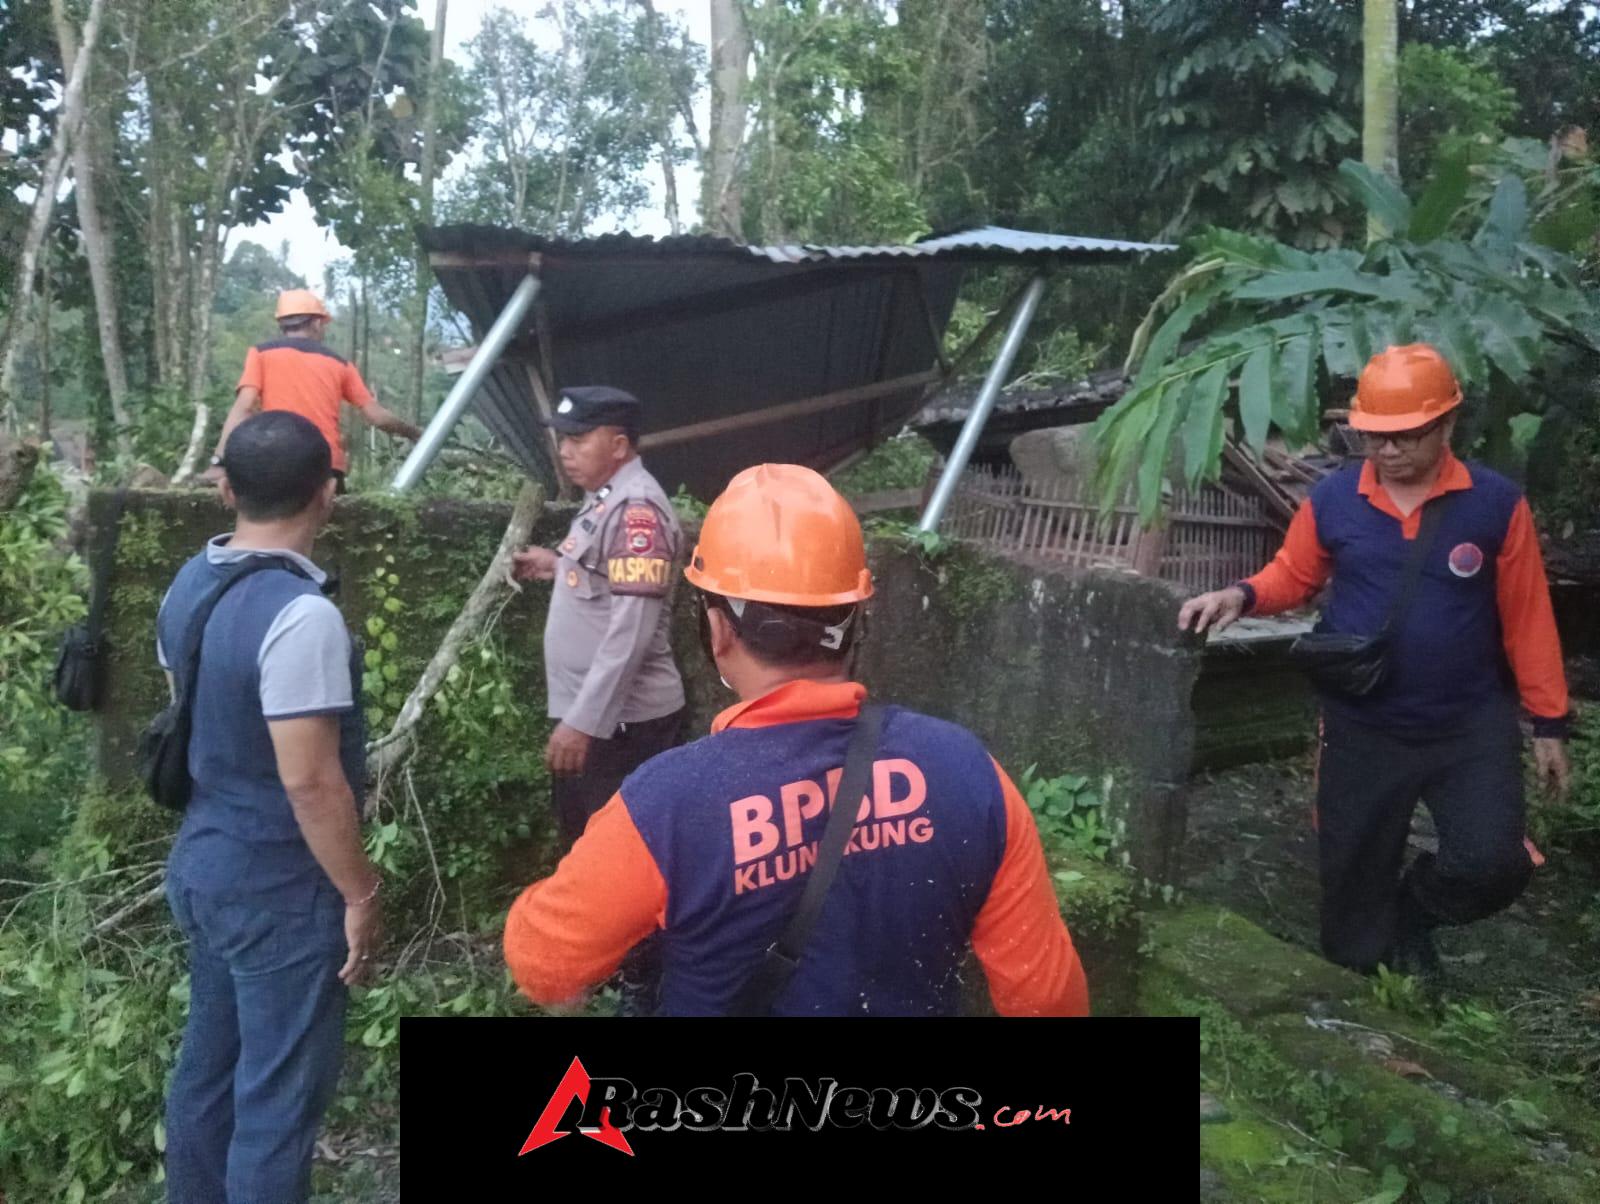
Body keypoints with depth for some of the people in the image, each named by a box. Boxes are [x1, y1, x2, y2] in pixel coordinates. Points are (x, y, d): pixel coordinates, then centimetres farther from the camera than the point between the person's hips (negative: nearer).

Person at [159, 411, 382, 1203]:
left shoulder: (190, 585, 2)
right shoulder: (301, 615, -26)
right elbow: (310, 780, -25)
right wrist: (360, 893, -15)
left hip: (201, 863, 9)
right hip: (278, 888, -9)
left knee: (209, 1059, 23)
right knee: (279, 1091, 7)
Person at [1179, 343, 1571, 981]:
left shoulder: (1496, 502, -9)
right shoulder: (1332, 498, -8)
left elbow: (1527, 618, -4)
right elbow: (1293, 575, 6)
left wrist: (1548, 723, -1)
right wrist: (1240, 596, -17)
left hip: (1471, 724, -1)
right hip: (1362, 728, 1)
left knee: (1491, 865, -8)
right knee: (1353, 876, 11)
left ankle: (1413, 911, 27)